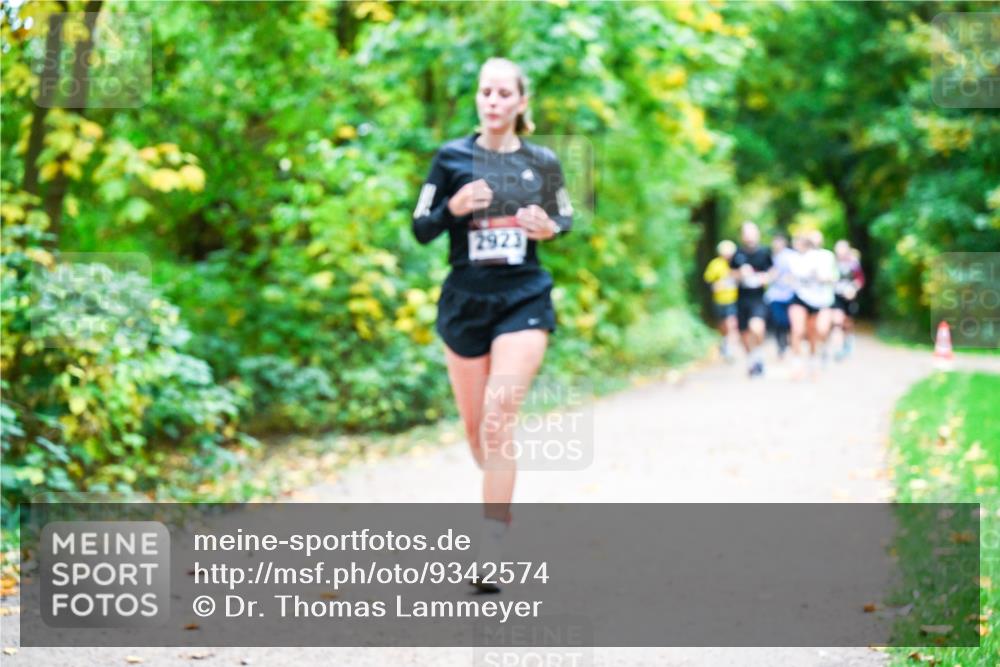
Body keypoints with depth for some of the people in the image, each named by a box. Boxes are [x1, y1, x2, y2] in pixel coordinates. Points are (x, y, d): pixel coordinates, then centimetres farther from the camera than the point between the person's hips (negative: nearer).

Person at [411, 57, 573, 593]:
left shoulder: (542, 163, 2)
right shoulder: (451, 158, 0)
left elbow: (565, 218, 16)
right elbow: (421, 230, 1)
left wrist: (548, 228, -6)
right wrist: (453, 207, -19)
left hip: (524, 300, -1)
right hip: (465, 302, 2)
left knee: (498, 418, -17)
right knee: (476, 430, 8)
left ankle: (489, 555, -16)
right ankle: (501, 497, 40)